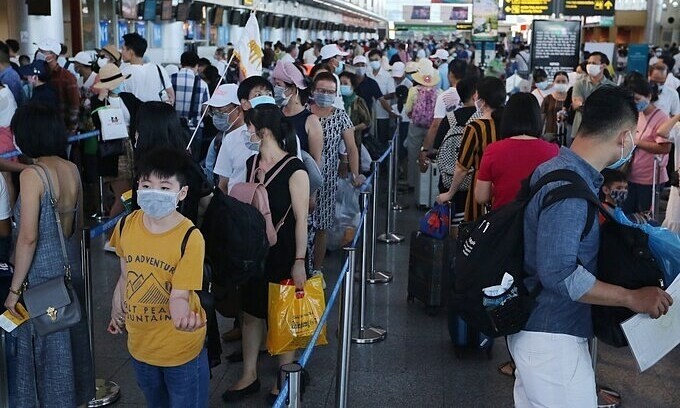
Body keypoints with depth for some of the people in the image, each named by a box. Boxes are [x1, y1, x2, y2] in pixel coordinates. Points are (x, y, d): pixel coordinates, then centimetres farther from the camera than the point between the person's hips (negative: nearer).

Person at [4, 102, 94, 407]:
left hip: (43, 275, -7)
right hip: (71, 268, 7)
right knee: (71, 340, 19)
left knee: (47, 347, 8)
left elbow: (28, 238, -20)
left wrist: (15, 289, -13)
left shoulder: (32, 175, -17)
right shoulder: (72, 169, 2)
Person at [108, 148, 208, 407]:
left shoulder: (190, 238, -25)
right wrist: (117, 309, 15)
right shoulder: (127, 225, -10)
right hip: (140, 344, 5)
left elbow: (179, 294, -24)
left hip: (181, 348, -5)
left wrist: (183, 315, -45)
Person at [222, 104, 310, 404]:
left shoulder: (294, 170, -16)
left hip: (282, 253, -6)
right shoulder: (251, 163, 4)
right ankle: (249, 376, 28)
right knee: (251, 312, 14)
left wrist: (299, 261, -16)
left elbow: (301, 219, -15)